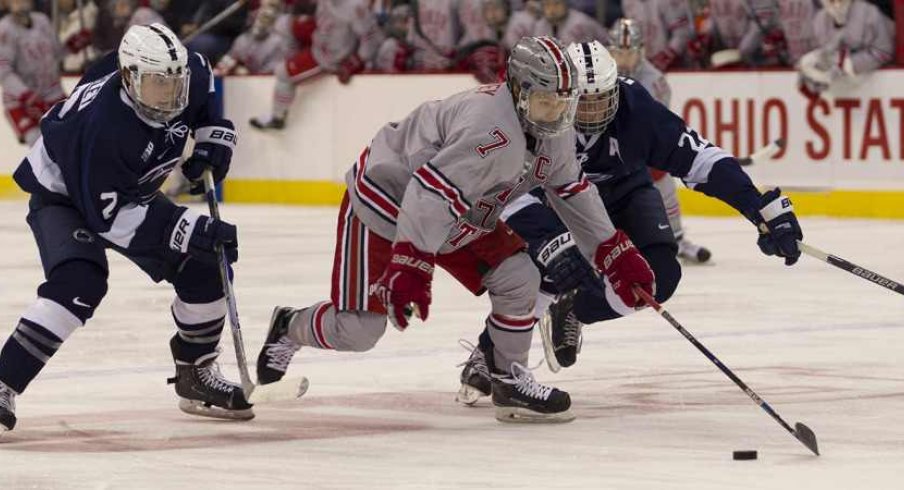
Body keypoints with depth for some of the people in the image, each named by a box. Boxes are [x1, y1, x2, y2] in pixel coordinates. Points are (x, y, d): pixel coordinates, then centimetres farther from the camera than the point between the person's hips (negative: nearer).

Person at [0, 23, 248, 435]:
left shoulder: (189, 72, -21)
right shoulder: (100, 125, -41)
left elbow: (207, 93, 8)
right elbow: (112, 216, -35)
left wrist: (213, 141, -7)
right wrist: (191, 229, -38)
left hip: (131, 191, 7)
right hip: (63, 194, -7)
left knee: (204, 270, 0)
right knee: (79, 283, -32)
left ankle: (197, 376, 20)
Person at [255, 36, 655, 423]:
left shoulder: (556, 134, -6)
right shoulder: (491, 127, -35)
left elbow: (574, 194, 9)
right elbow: (430, 195, -40)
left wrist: (616, 254, 6)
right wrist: (409, 267, -43)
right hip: (383, 203, -8)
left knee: (519, 278, -9)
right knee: (358, 330, -9)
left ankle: (510, 381, 8)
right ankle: (290, 328, 22)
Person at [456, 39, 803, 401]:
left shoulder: (636, 109, -31)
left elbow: (698, 158, -30)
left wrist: (766, 210, -36)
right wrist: (550, 242, -58)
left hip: (623, 192, 3)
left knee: (658, 276, -18)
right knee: (551, 267, -30)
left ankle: (572, 313, 10)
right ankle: (488, 355, -8)